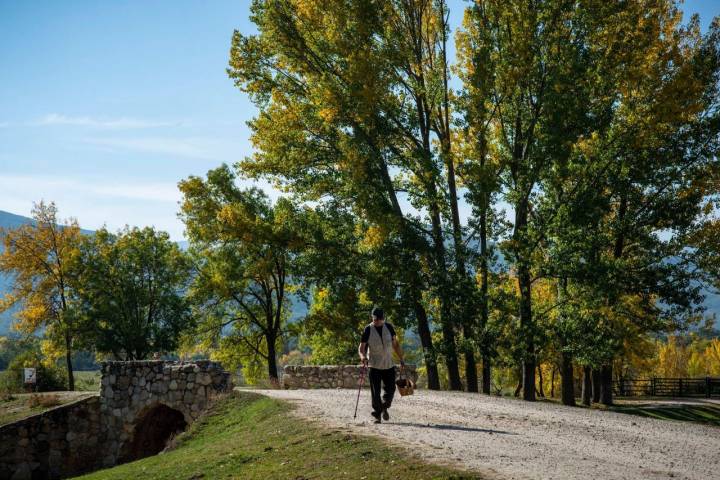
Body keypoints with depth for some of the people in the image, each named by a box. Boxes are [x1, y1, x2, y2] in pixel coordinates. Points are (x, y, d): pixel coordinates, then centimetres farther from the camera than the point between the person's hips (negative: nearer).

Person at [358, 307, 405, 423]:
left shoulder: (388, 327, 1)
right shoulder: (368, 330, -8)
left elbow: (395, 344, 10)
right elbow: (361, 347, -8)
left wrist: (401, 359, 8)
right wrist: (362, 356, -29)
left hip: (389, 365, 3)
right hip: (374, 366, -3)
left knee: (390, 390, 1)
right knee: (375, 392, -4)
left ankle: (384, 408, 27)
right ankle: (377, 415, 8)